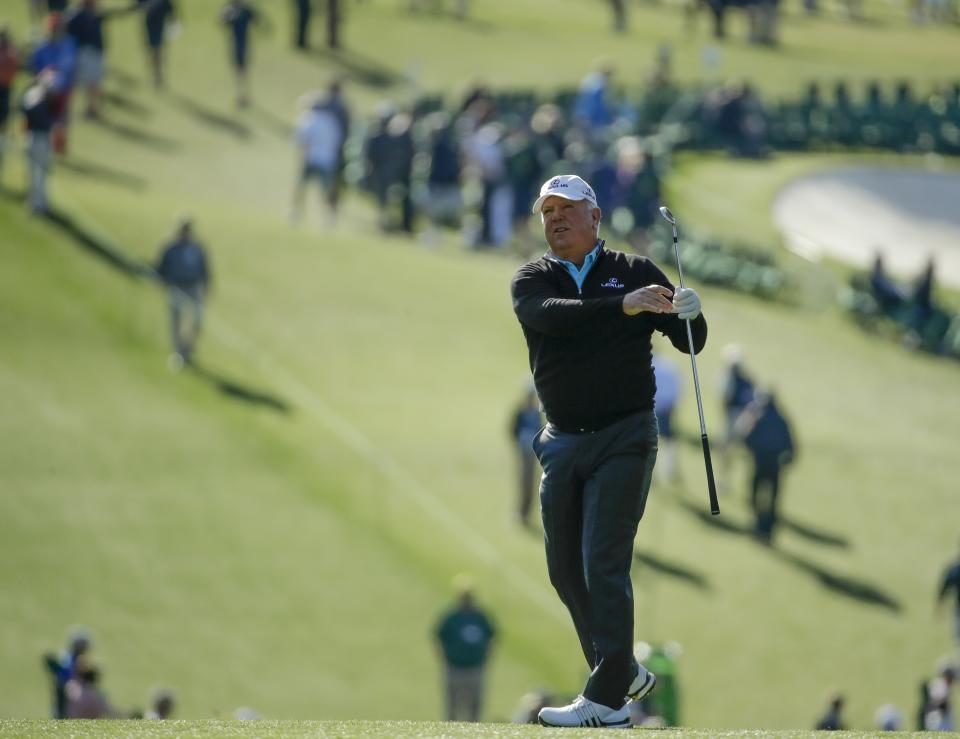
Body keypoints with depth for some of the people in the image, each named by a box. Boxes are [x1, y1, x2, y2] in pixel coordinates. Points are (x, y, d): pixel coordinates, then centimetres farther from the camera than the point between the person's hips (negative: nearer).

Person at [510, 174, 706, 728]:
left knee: (604, 563, -12)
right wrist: (622, 306, -32)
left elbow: (690, 343, 1)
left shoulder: (636, 272, 2)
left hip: (624, 437, -4)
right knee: (567, 569, 8)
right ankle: (625, 672, 24)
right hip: (563, 442, 4)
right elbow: (549, 315, -19)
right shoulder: (533, 280, 4)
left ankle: (607, 700, -14)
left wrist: (690, 314, -23)